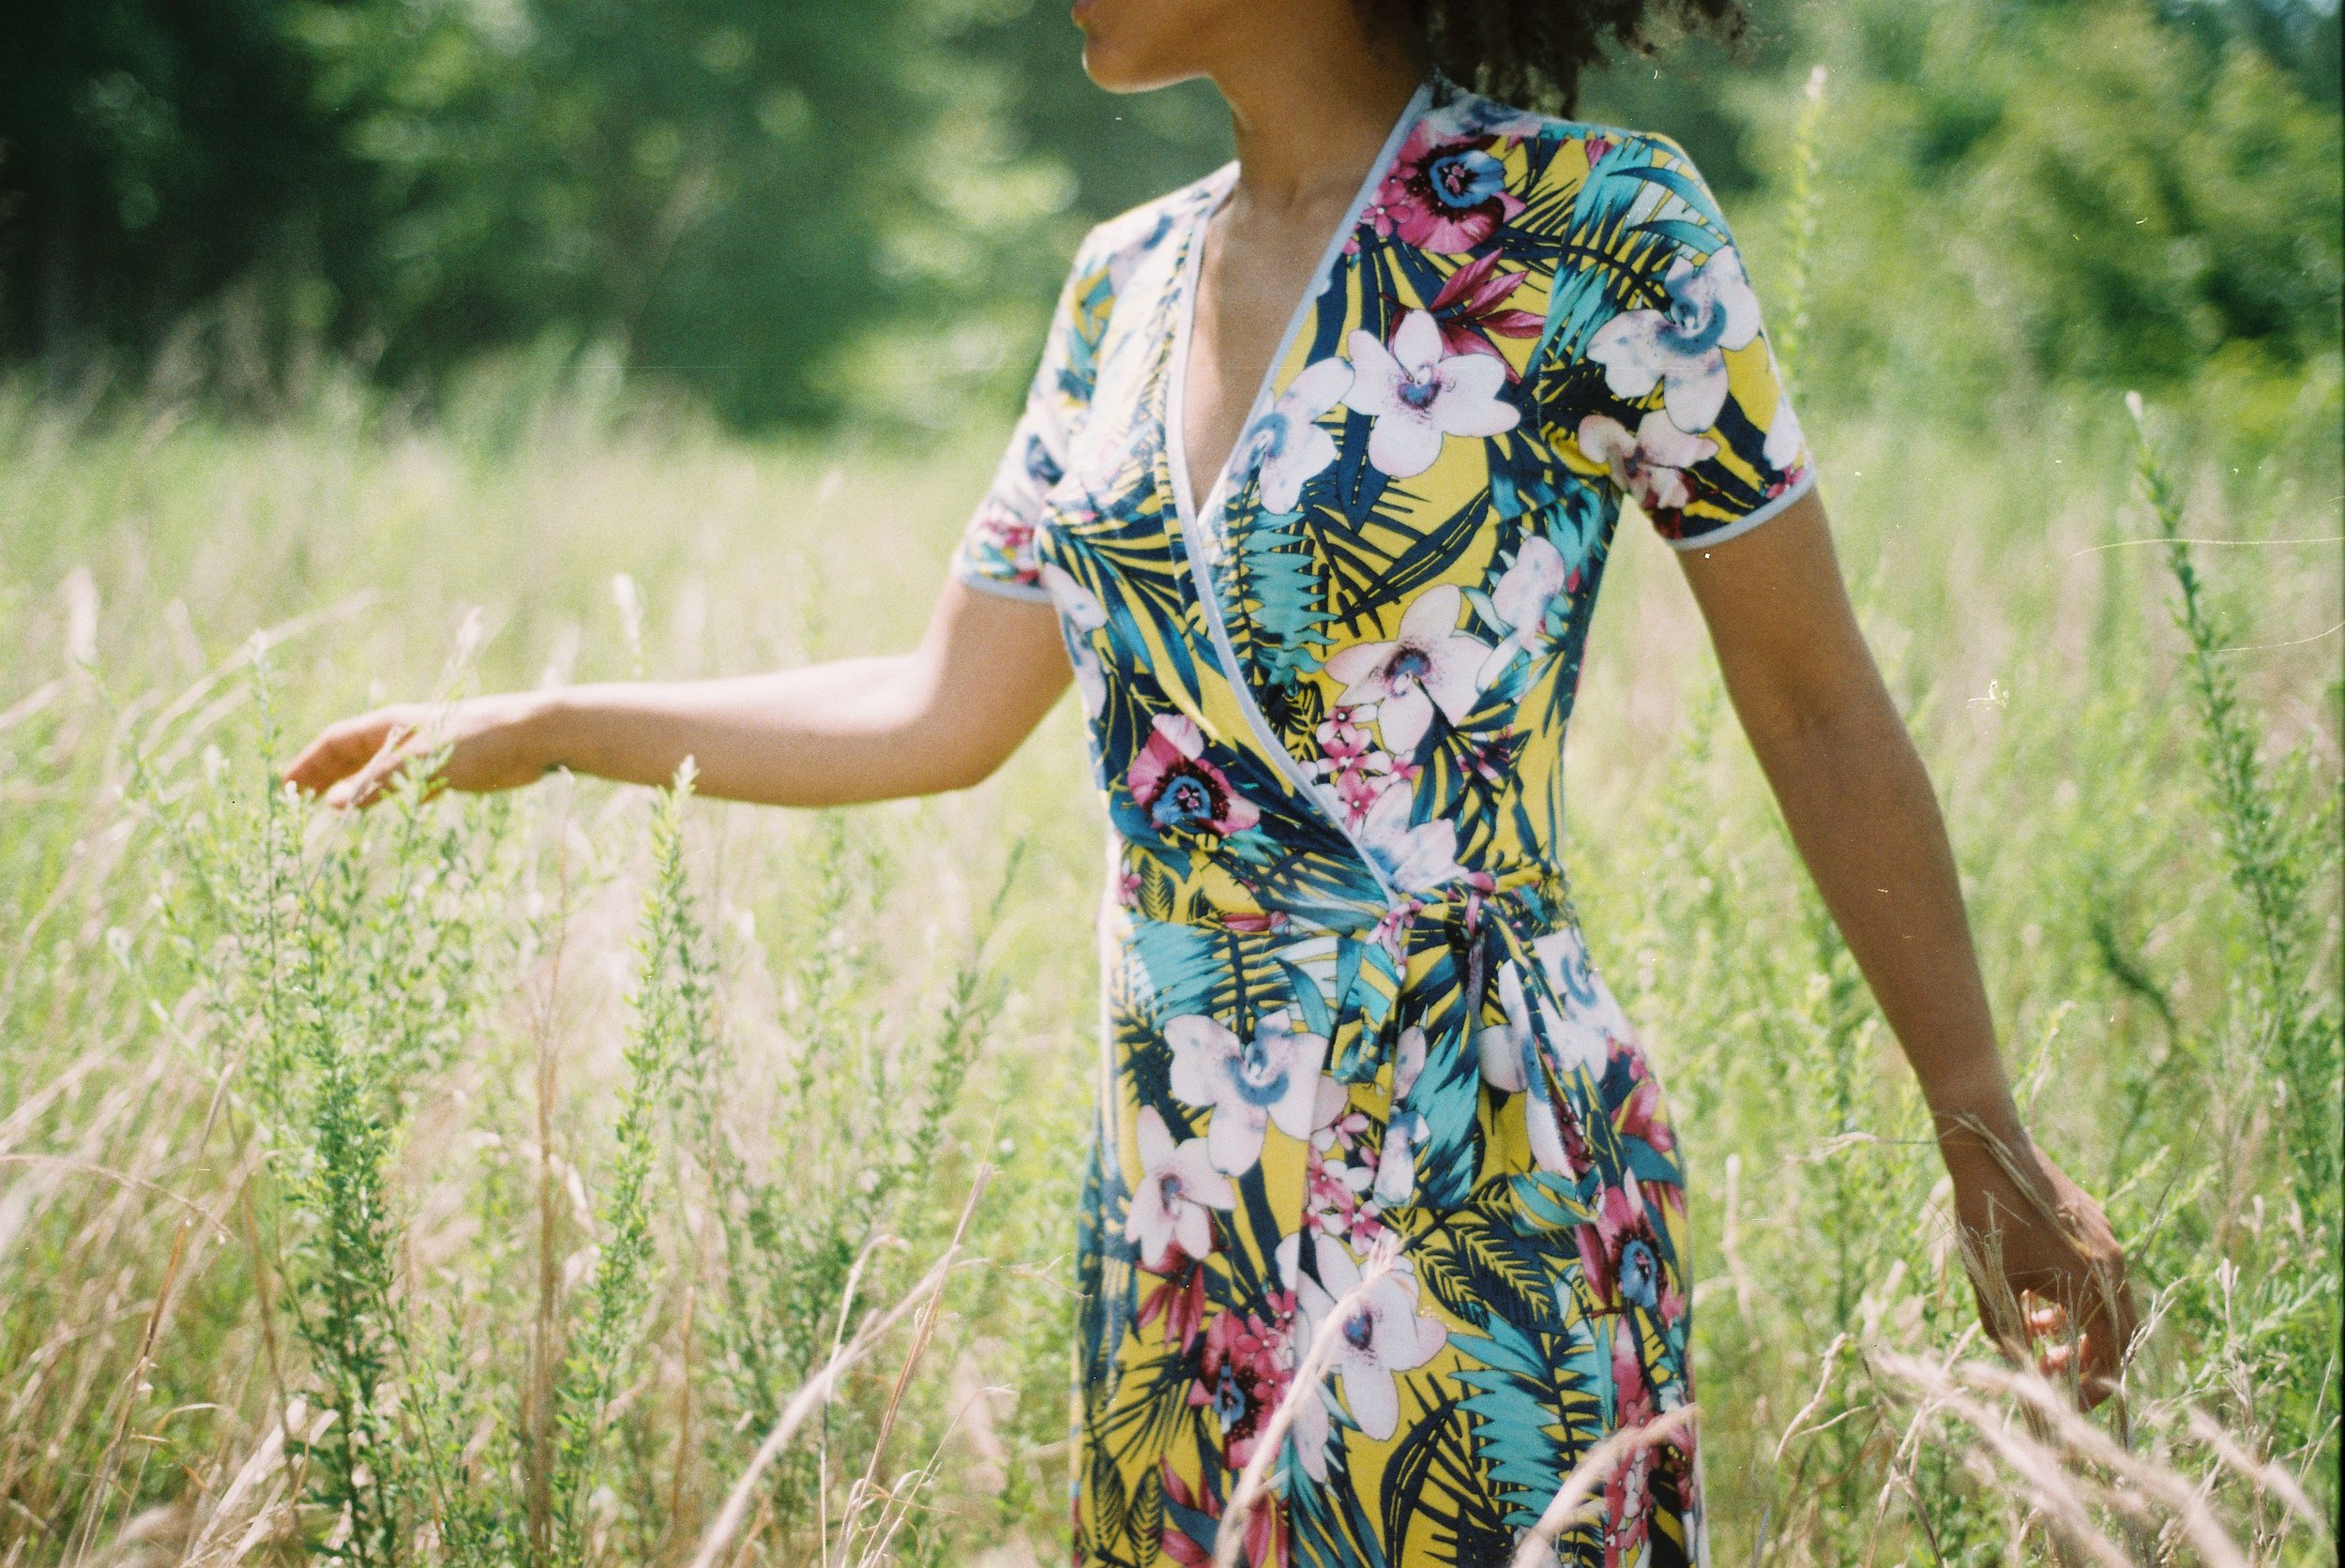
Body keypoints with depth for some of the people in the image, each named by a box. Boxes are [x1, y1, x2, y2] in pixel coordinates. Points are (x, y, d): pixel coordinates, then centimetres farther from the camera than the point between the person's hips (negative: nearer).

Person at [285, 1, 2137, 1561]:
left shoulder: (1597, 227, -9)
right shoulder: (1128, 284, 9)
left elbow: (1821, 713, -3)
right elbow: (943, 716, 17)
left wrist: (1987, 1145, 1)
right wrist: (539, 726, 18)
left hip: (1477, 1204, -6)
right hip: (1179, 1201, 6)